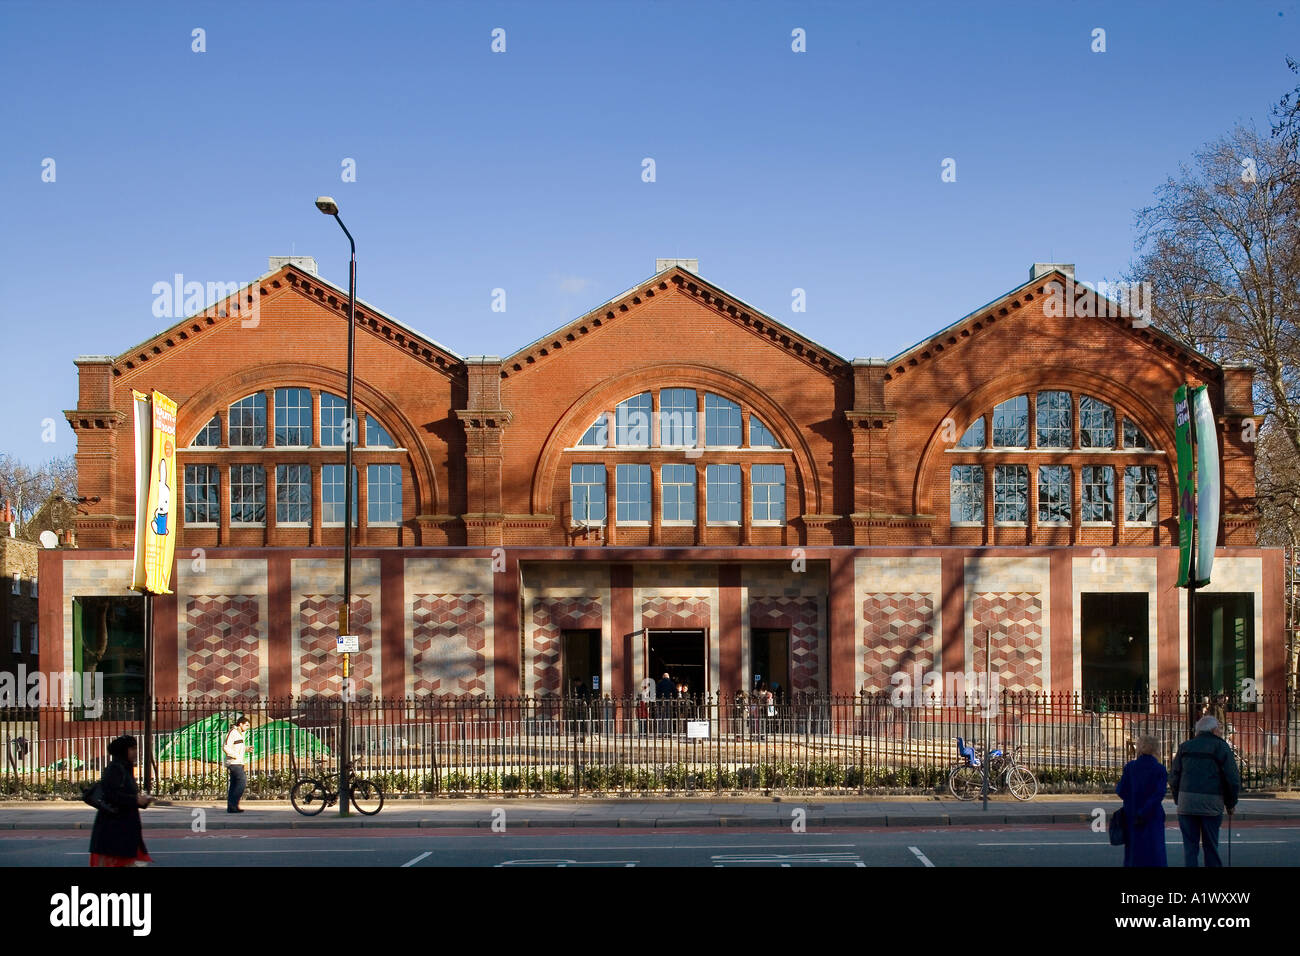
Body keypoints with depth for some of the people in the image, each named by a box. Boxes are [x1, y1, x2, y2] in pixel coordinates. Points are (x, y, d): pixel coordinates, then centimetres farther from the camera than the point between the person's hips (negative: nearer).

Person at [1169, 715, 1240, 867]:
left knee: (1190, 845, 5)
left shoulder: (1185, 747, 12)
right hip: (1212, 803, -2)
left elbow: (1174, 777, 10)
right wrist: (1231, 803, 9)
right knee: (1211, 846, 8)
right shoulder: (1221, 747, 2)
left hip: (1186, 803, 2)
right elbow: (1232, 779, -2)